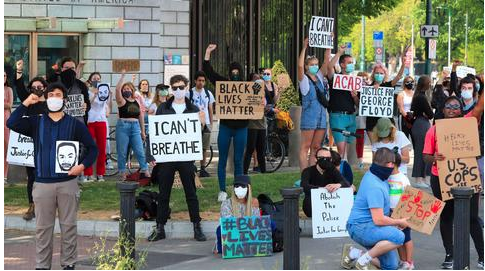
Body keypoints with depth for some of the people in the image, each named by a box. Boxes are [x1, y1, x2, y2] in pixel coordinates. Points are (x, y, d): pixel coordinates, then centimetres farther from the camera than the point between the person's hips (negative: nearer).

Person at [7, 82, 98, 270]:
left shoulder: (75, 124, 4)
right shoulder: (36, 123, 7)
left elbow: (92, 148, 6)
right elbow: (12, 123, -8)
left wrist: (83, 165, -9)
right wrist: (26, 103, -7)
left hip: (67, 183, -1)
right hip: (43, 183, 1)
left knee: (69, 226, 3)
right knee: (43, 227, 4)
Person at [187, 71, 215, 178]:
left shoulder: (208, 93, 11)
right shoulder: (189, 93, 0)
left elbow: (211, 110, 14)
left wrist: (211, 124, 7)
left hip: (206, 124, 4)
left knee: (204, 148, 4)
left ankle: (203, 169, 9)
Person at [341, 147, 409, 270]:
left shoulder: (371, 174, 6)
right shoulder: (375, 187, -25)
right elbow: (378, 219, -25)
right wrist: (399, 222, -10)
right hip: (361, 228, -10)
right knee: (398, 236, -33)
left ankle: (354, 253, 13)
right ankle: (363, 260, -18)